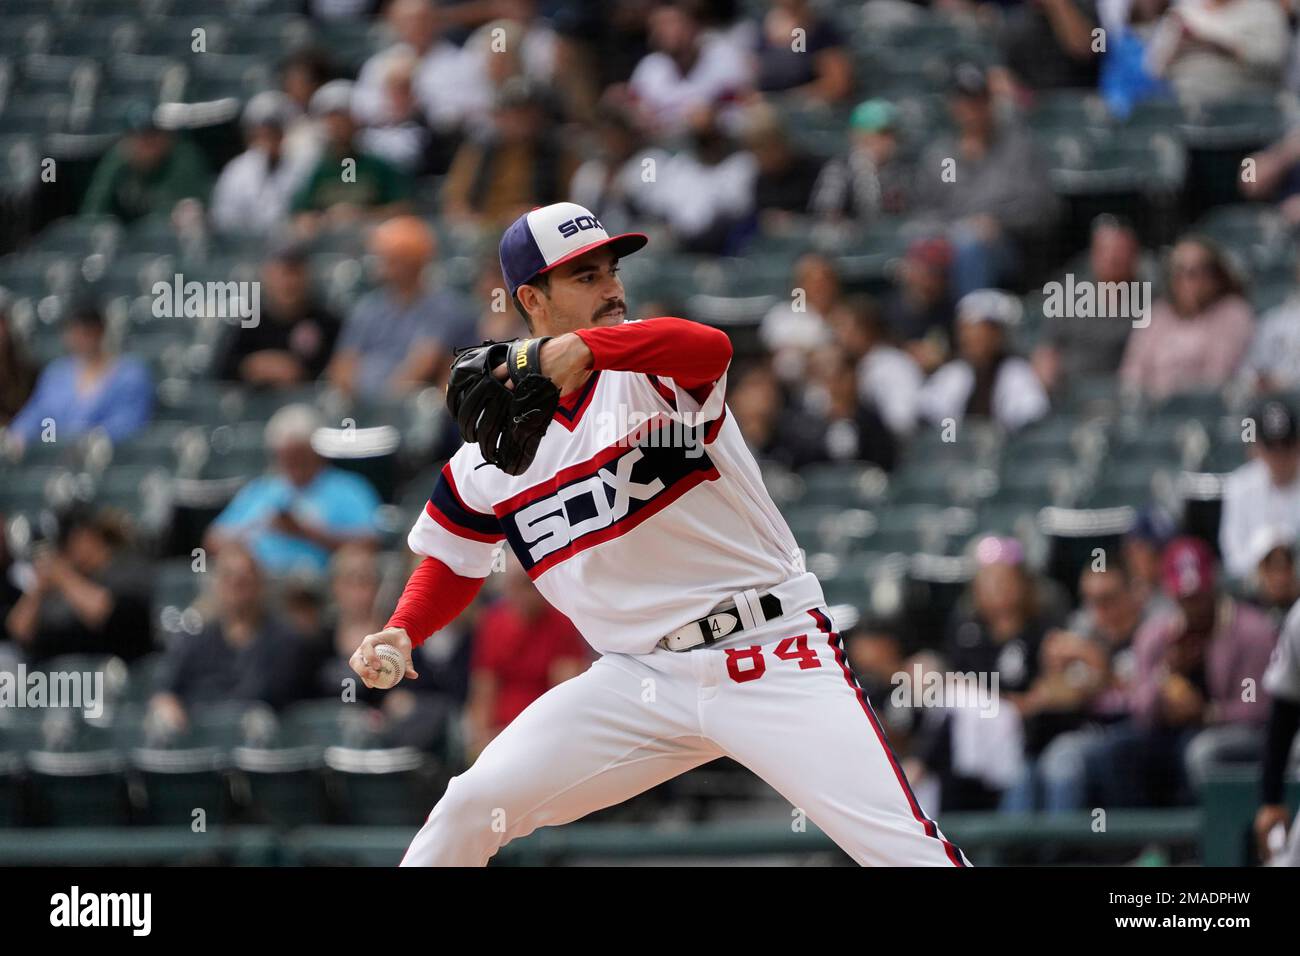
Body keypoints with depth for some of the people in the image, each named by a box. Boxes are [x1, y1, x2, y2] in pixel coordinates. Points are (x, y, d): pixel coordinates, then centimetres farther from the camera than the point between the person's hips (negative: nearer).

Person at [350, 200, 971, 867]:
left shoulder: (647, 368, -6)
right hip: (641, 679, 3)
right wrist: (400, 633, -1)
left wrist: (583, 348, -47)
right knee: (474, 806, -4)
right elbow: (454, 562, 20)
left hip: (776, 659, -3)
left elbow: (710, 348, -31)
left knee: (899, 845, -18)